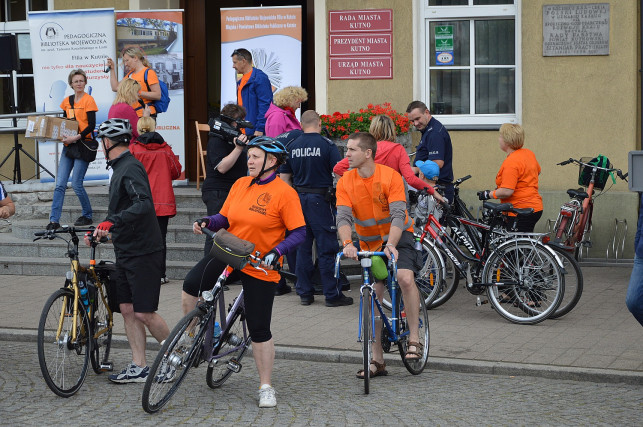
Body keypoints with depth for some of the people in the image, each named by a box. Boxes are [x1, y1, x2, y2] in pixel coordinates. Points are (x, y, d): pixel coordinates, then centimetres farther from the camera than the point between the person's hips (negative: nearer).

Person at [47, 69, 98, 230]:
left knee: (76, 184, -8)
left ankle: (87, 215, 12)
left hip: (83, 144, -6)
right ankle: (54, 220, -2)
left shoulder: (88, 100, -5)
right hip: (68, 145, 6)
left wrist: (76, 137, -21)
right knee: (60, 184, -2)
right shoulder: (67, 101, 13)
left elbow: (91, 126, -11)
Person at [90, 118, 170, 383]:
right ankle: (139, 368, 11)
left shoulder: (130, 168, -16)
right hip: (125, 252, 10)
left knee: (144, 313, -6)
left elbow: (144, 204, -32)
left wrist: (111, 222, -40)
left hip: (143, 252, -10)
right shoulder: (121, 168, 16)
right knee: (127, 310, 7)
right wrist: (100, 230, 23)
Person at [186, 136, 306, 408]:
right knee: (191, 285, -20)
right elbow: (225, 217, 11)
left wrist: (276, 252, -26)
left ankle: (266, 388, 14)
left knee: (259, 329, 1)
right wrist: (207, 222, -10)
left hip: (260, 267, -4)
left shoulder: (285, 193, -12)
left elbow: (299, 232, -13)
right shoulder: (240, 185, 4)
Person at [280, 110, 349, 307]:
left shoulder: (291, 147, 5)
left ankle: (304, 293, 14)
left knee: (302, 247, 11)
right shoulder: (327, 145, -8)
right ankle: (332, 294, 3)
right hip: (320, 199, -4)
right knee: (326, 248, 0)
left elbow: (284, 178, 9)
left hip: (298, 199, 4)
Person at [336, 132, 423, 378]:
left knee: (405, 277, -30)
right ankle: (377, 360, 11)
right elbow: (343, 217, -19)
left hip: (397, 238, -4)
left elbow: (398, 215, -25)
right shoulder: (345, 182, -9)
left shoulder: (390, 176, -18)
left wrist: (391, 245, -41)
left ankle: (414, 339, -16)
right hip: (369, 244, 4)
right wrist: (347, 244, -38)